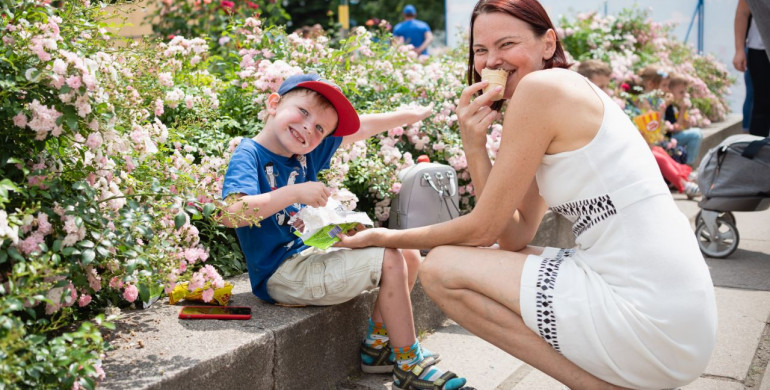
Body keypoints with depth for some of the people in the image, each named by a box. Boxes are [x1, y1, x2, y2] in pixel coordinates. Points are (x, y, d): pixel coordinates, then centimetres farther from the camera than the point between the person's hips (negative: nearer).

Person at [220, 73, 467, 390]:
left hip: (314, 253, 9)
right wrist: (294, 192, -36)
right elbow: (230, 214, -33)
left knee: (408, 254, 10)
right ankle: (409, 363, -3)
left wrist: (407, 115, 22)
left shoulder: (308, 151, 6)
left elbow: (359, 129, 18)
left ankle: (377, 346, 13)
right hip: (282, 274, -9)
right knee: (389, 261, -15)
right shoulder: (249, 155, -17)